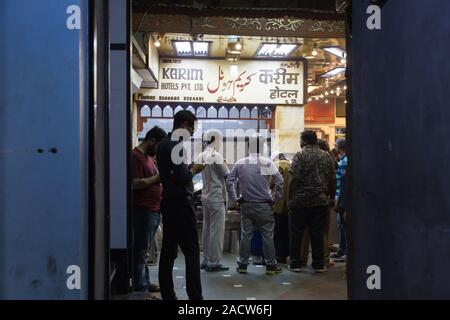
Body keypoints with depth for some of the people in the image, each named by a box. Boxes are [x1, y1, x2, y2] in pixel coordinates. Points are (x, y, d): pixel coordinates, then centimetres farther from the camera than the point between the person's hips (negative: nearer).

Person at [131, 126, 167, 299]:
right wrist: (158, 177, -17)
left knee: (144, 250, 16)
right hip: (143, 211, -9)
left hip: (154, 211, 9)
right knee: (140, 251, -2)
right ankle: (140, 289, 3)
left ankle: (145, 283, 26)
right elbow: (135, 184, -21)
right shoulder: (136, 156, -12)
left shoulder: (149, 156, 17)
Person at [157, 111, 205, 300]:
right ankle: (195, 296, -4)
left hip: (168, 202, 9)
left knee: (168, 251, 10)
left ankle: (167, 295, 15)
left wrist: (188, 168, 9)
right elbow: (183, 177, -22)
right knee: (192, 252, -5)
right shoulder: (177, 145, -15)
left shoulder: (163, 144, 14)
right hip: (181, 203, -9)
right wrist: (194, 170, -4)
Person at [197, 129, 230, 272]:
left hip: (205, 197, 8)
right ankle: (214, 262, 1)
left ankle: (206, 260, 19)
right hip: (217, 198, -8)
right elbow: (227, 175, -10)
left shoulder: (201, 156, 9)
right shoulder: (216, 156, -14)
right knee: (217, 231, -2)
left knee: (207, 229, 12)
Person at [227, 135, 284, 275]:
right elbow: (279, 181, -12)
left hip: (246, 204, 3)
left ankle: (242, 264, 14)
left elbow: (230, 181, 3)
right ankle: (271, 265, 11)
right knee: (267, 236, 5)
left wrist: (235, 198, 8)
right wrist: (276, 198, -1)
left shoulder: (240, 163, 2)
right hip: (264, 205, -3)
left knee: (245, 235, 9)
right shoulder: (267, 163, -7)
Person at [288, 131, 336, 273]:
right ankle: (318, 264, 13)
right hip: (321, 201, 4)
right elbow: (333, 179, 8)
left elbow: (294, 179, -14)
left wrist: (290, 198, -9)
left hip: (300, 201, -4)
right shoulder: (326, 156, 8)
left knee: (296, 232, 6)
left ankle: (295, 263, 10)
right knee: (317, 233, 9)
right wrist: (331, 197, 16)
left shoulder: (300, 156, -7)